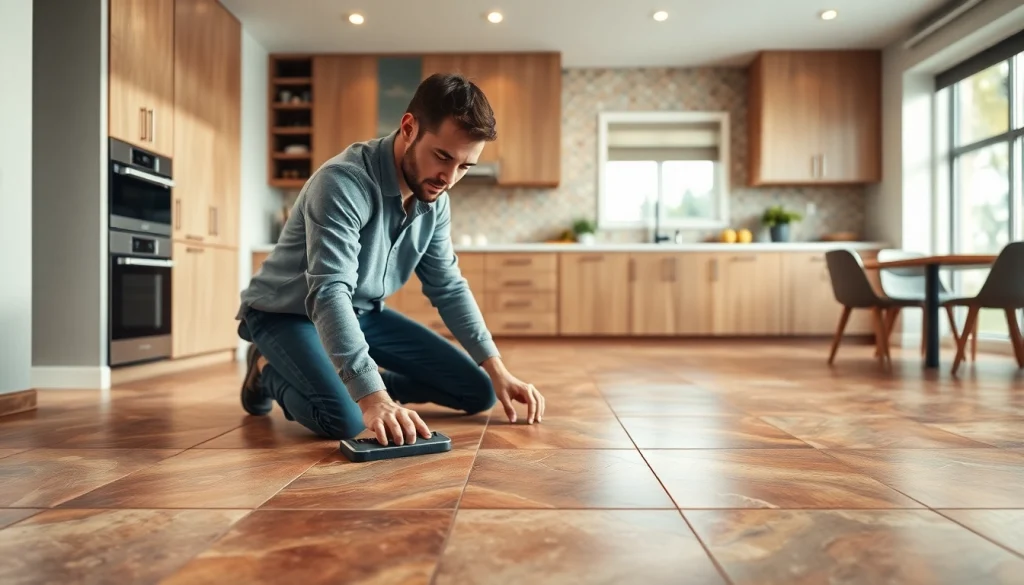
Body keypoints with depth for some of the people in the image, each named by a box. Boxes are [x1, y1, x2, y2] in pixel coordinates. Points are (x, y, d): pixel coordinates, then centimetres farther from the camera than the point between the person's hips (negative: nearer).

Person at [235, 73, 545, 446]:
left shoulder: (435, 201, -7)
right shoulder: (344, 182, -30)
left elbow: (448, 287, 0)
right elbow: (329, 294, -39)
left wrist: (497, 370, -9)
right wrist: (372, 397, -51)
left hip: (362, 312, 6)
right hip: (286, 312, -6)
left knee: (479, 391, -1)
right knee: (343, 418, -33)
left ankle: (353, 381, 12)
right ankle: (268, 372, 0)